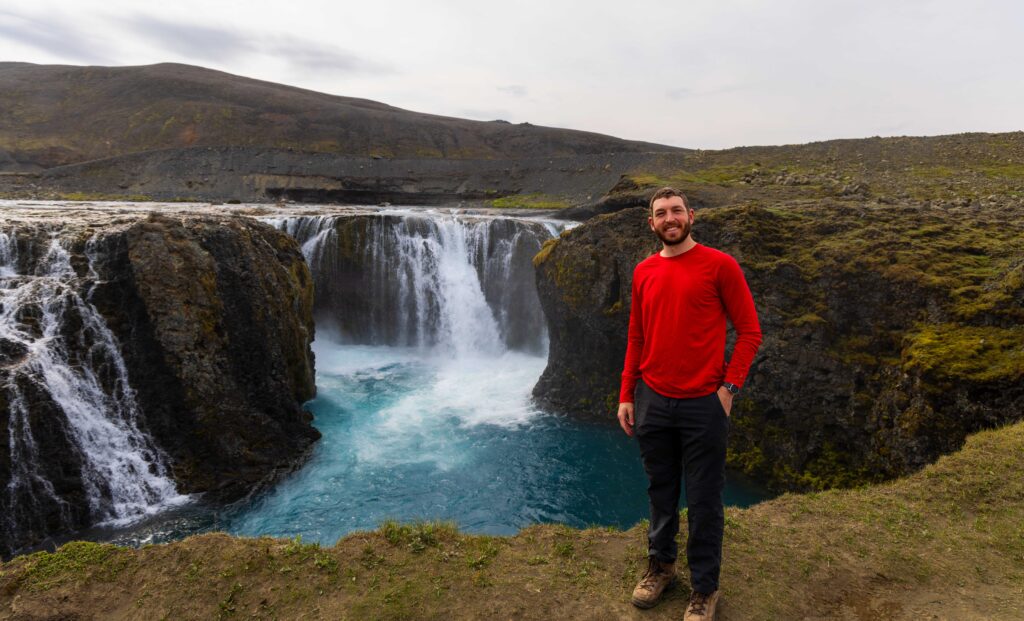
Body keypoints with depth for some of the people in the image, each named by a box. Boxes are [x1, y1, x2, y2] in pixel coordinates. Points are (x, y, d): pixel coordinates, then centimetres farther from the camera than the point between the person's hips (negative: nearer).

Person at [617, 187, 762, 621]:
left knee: (703, 501, 8)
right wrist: (626, 396, 8)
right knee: (660, 491, 18)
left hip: (703, 405, -4)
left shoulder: (719, 265, -6)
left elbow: (749, 331, -4)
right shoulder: (643, 272, 7)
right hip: (652, 402, 4)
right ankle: (660, 564, 39)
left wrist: (728, 387, -11)